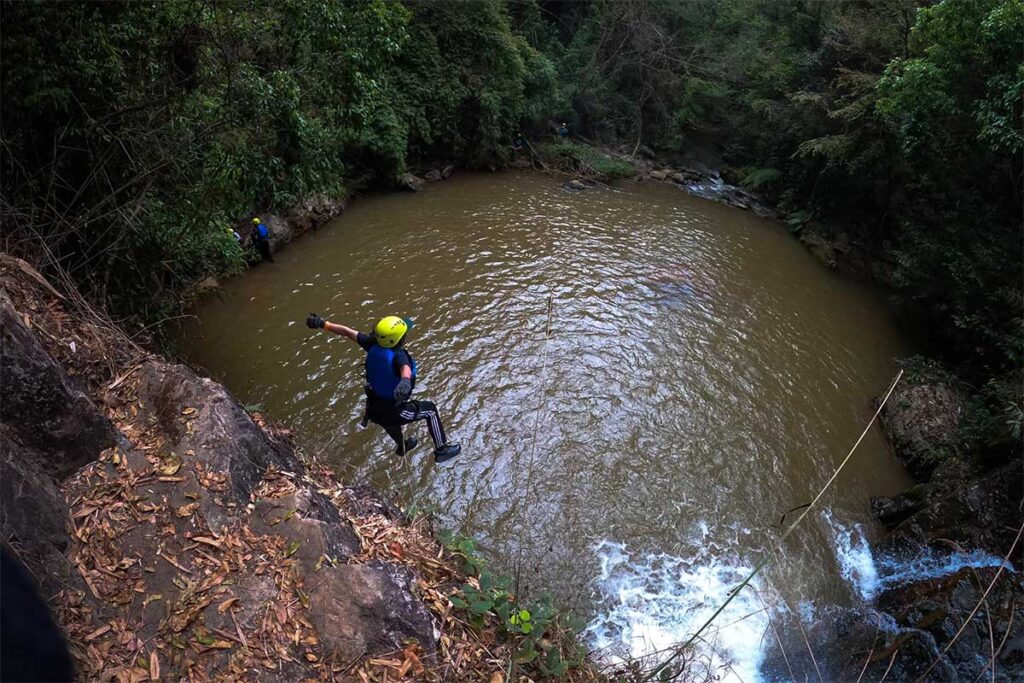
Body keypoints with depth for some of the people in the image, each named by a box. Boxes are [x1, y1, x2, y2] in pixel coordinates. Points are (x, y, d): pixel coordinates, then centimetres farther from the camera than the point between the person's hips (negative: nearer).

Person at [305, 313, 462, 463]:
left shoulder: (373, 345, -10)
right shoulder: (398, 355, -29)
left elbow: (347, 331, -4)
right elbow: (405, 367, -53)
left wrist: (323, 323, 2)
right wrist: (406, 381, -73)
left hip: (373, 409, 7)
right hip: (393, 413, -6)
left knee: (391, 423, 39)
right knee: (430, 409, 14)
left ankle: (402, 447, 68)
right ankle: (442, 450, 24)